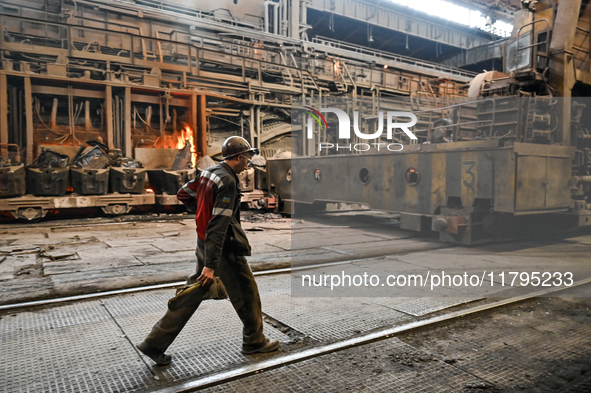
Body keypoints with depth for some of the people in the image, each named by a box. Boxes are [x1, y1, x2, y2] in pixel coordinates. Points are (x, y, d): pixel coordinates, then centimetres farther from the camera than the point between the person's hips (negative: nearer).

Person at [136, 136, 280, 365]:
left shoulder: (209, 172, 7)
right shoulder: (228, 181, -21)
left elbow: (183, 195, 20)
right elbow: (218, 225, -27)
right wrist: (211, 266, -29)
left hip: (204, 243, 9)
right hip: (225, 249, -9)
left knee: (192, 295, 14)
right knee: (247, 293, 9)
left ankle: (155, 343, 17)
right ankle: (254, 342, 26)